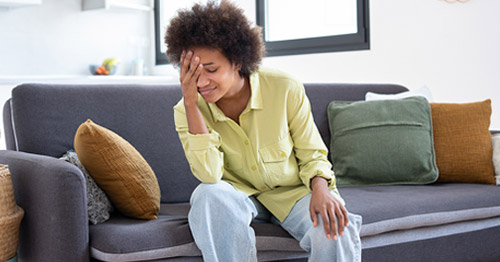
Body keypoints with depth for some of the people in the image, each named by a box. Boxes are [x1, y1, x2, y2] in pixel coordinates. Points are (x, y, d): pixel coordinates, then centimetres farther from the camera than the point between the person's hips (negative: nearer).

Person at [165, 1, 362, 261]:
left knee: (336, 229, -31)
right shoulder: (186, 111, -13)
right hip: (238, 193, 1)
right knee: (208, 195, -33)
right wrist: (190, 103, -30)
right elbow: (209, 174, -26)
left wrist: (320, 188, -28)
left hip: (291, 191, -1)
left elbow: (312, 155, -5)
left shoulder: (286, 90, -16)